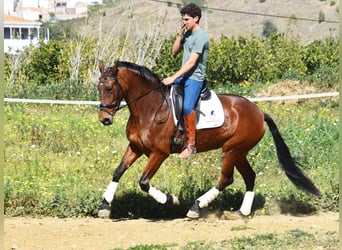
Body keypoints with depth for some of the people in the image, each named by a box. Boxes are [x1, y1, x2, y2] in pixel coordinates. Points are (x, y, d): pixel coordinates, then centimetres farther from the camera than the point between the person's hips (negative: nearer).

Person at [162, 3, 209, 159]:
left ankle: (191, 144, -22)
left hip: (195, 78, -10)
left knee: (187, 107, -30)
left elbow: (191, 62, -21)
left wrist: (173, 78, -24)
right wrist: (180, 34, 1)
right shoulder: (187, 33, 12)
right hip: (183, 76, 10)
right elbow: (174, 52, 15)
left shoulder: (201, 36, -15)